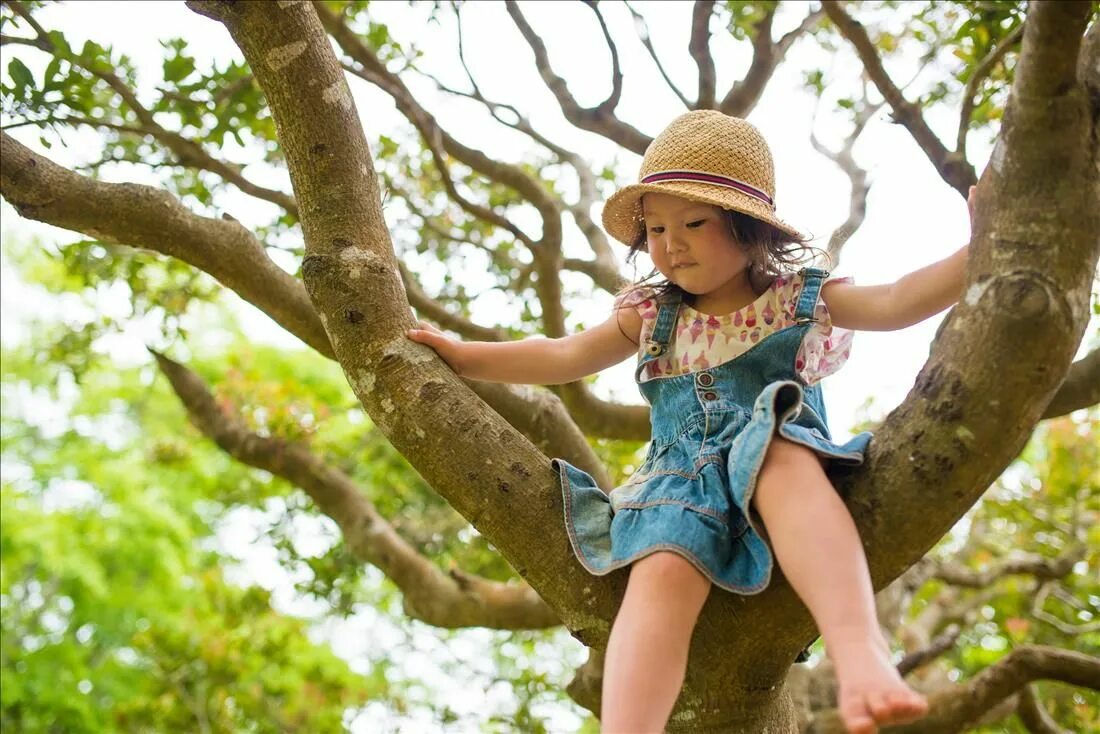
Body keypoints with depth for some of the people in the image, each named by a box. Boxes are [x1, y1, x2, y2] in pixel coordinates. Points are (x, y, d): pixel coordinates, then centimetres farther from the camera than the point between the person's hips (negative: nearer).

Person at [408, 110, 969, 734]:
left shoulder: (798, 301, 11)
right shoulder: (653, 316, 20)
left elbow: (898, 302, -2)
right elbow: (563, 359, 24)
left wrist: (975, 252, -18)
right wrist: (463, 356, 20)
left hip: (784, 468, -2)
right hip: (685, 483, 2)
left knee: (781, 451, -40)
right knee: (661, 572, -32)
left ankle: (860, 648, -56)